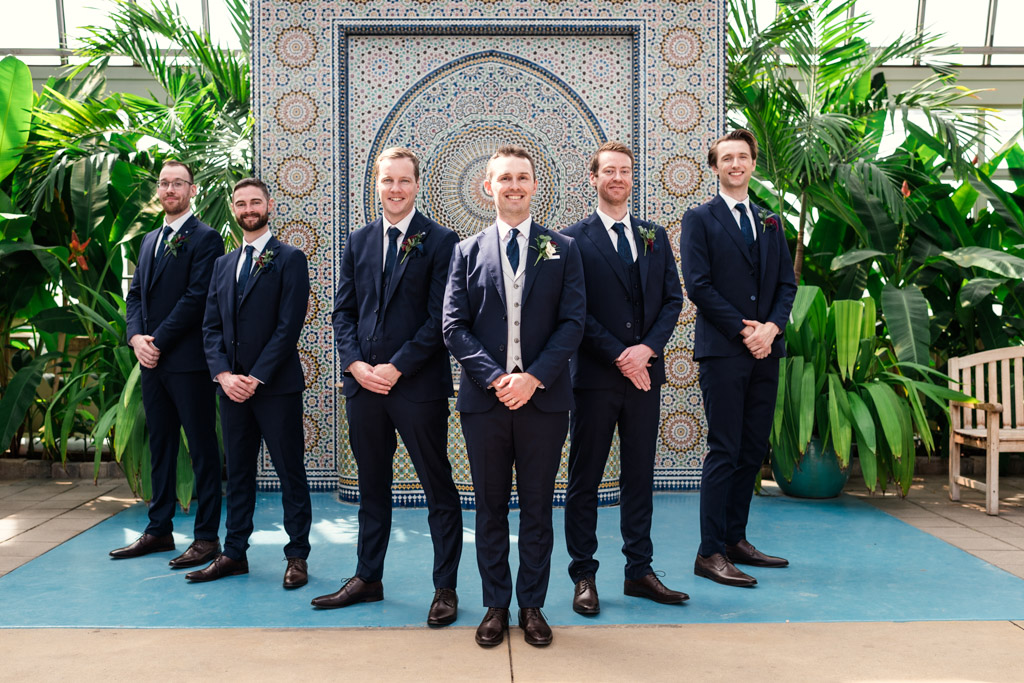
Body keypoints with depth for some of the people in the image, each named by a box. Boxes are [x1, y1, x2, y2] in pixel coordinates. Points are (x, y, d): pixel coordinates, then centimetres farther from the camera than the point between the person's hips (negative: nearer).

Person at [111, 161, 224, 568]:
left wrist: (158, 341, -14)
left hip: (188, 361, -8)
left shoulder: (205, 239, -5)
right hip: (153, 362, 8)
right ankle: (159, 530, 23)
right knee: (160, 446, 13)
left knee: (202, 449, -1)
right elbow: (135, 294, 16)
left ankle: (207, 537, 5)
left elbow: (196, 298, -14)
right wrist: (136, 337, -2)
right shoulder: (149, 241, 19)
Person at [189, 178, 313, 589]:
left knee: (290, 472, 1)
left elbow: (289, 326, -11)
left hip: (276, 386, -5)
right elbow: (211, 326, 11)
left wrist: (256, 377, -14)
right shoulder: (223, 264, 15)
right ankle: (234, 553, 22)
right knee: (238, 471, 13)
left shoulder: (289, 259, -3)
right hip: (231, 385, 6)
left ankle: (297, 556, 11)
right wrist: (223, 374, -5)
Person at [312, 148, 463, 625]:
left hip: (418, 385, -5)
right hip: (363, 383, 5)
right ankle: (367, 579, 29)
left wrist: (396, 368, -14)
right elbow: (344, 311, 11)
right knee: (372, 486, 16)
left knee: (439, 490, 4)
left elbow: (440, 318, -10)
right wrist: (356, 363, -5)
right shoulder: (358, 242, 12)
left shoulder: (439, 241, -4)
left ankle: (445, 588, 14)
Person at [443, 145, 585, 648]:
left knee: (537, 509, 8)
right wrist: (494, 377, -12)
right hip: (484, 398, 1)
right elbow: (453, 326, 1)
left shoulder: (563, 250, 7)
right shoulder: (467, 252, 8)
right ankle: (495, 606, 22)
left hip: (543, 397, 0)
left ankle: (532, 606, 21)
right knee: (490, 508, 9)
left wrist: (534, 376, -13)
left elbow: (573, 322, -1)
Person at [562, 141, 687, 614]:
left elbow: (672, 298, 8)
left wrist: (648, 348, -8)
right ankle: (584, 576, 13)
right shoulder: (574, 239, -1)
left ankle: (639, 571, 20)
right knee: (585, 480, 3)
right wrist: (619, 355, -13)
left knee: (640, 476, 10)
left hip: (645, 372, 4)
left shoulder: (654, 237, 13)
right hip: (595, 377, -4)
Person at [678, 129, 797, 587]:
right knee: (724, 452, -6)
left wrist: (771, 327, -5)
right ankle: (710, 553, 0)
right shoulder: (700, 219, 1)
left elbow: (787, 282, 13)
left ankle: (735, 540, 20)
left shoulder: (770, 222, 18)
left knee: (754, 450, 9)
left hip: (765, 350, 6)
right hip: (722, 351, -6)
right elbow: (698, 285, -8)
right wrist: (743, 330, -12)